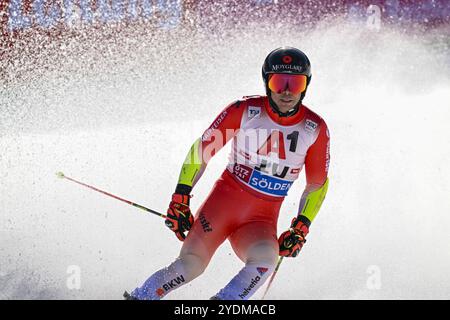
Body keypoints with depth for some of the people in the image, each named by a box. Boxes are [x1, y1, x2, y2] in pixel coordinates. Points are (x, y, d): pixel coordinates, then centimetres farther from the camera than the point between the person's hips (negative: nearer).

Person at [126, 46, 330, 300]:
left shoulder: (315, 130, -4)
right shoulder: (245, 110, -9)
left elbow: (317, 185, 9)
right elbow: (202, 149, -1)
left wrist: (301, 228, 0)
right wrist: (180, 199, -6)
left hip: (262, 220, 1)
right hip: (224, 201, -1)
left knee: (265, 259, -31)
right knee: (190, 265, -15)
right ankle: (139, 297, 8)